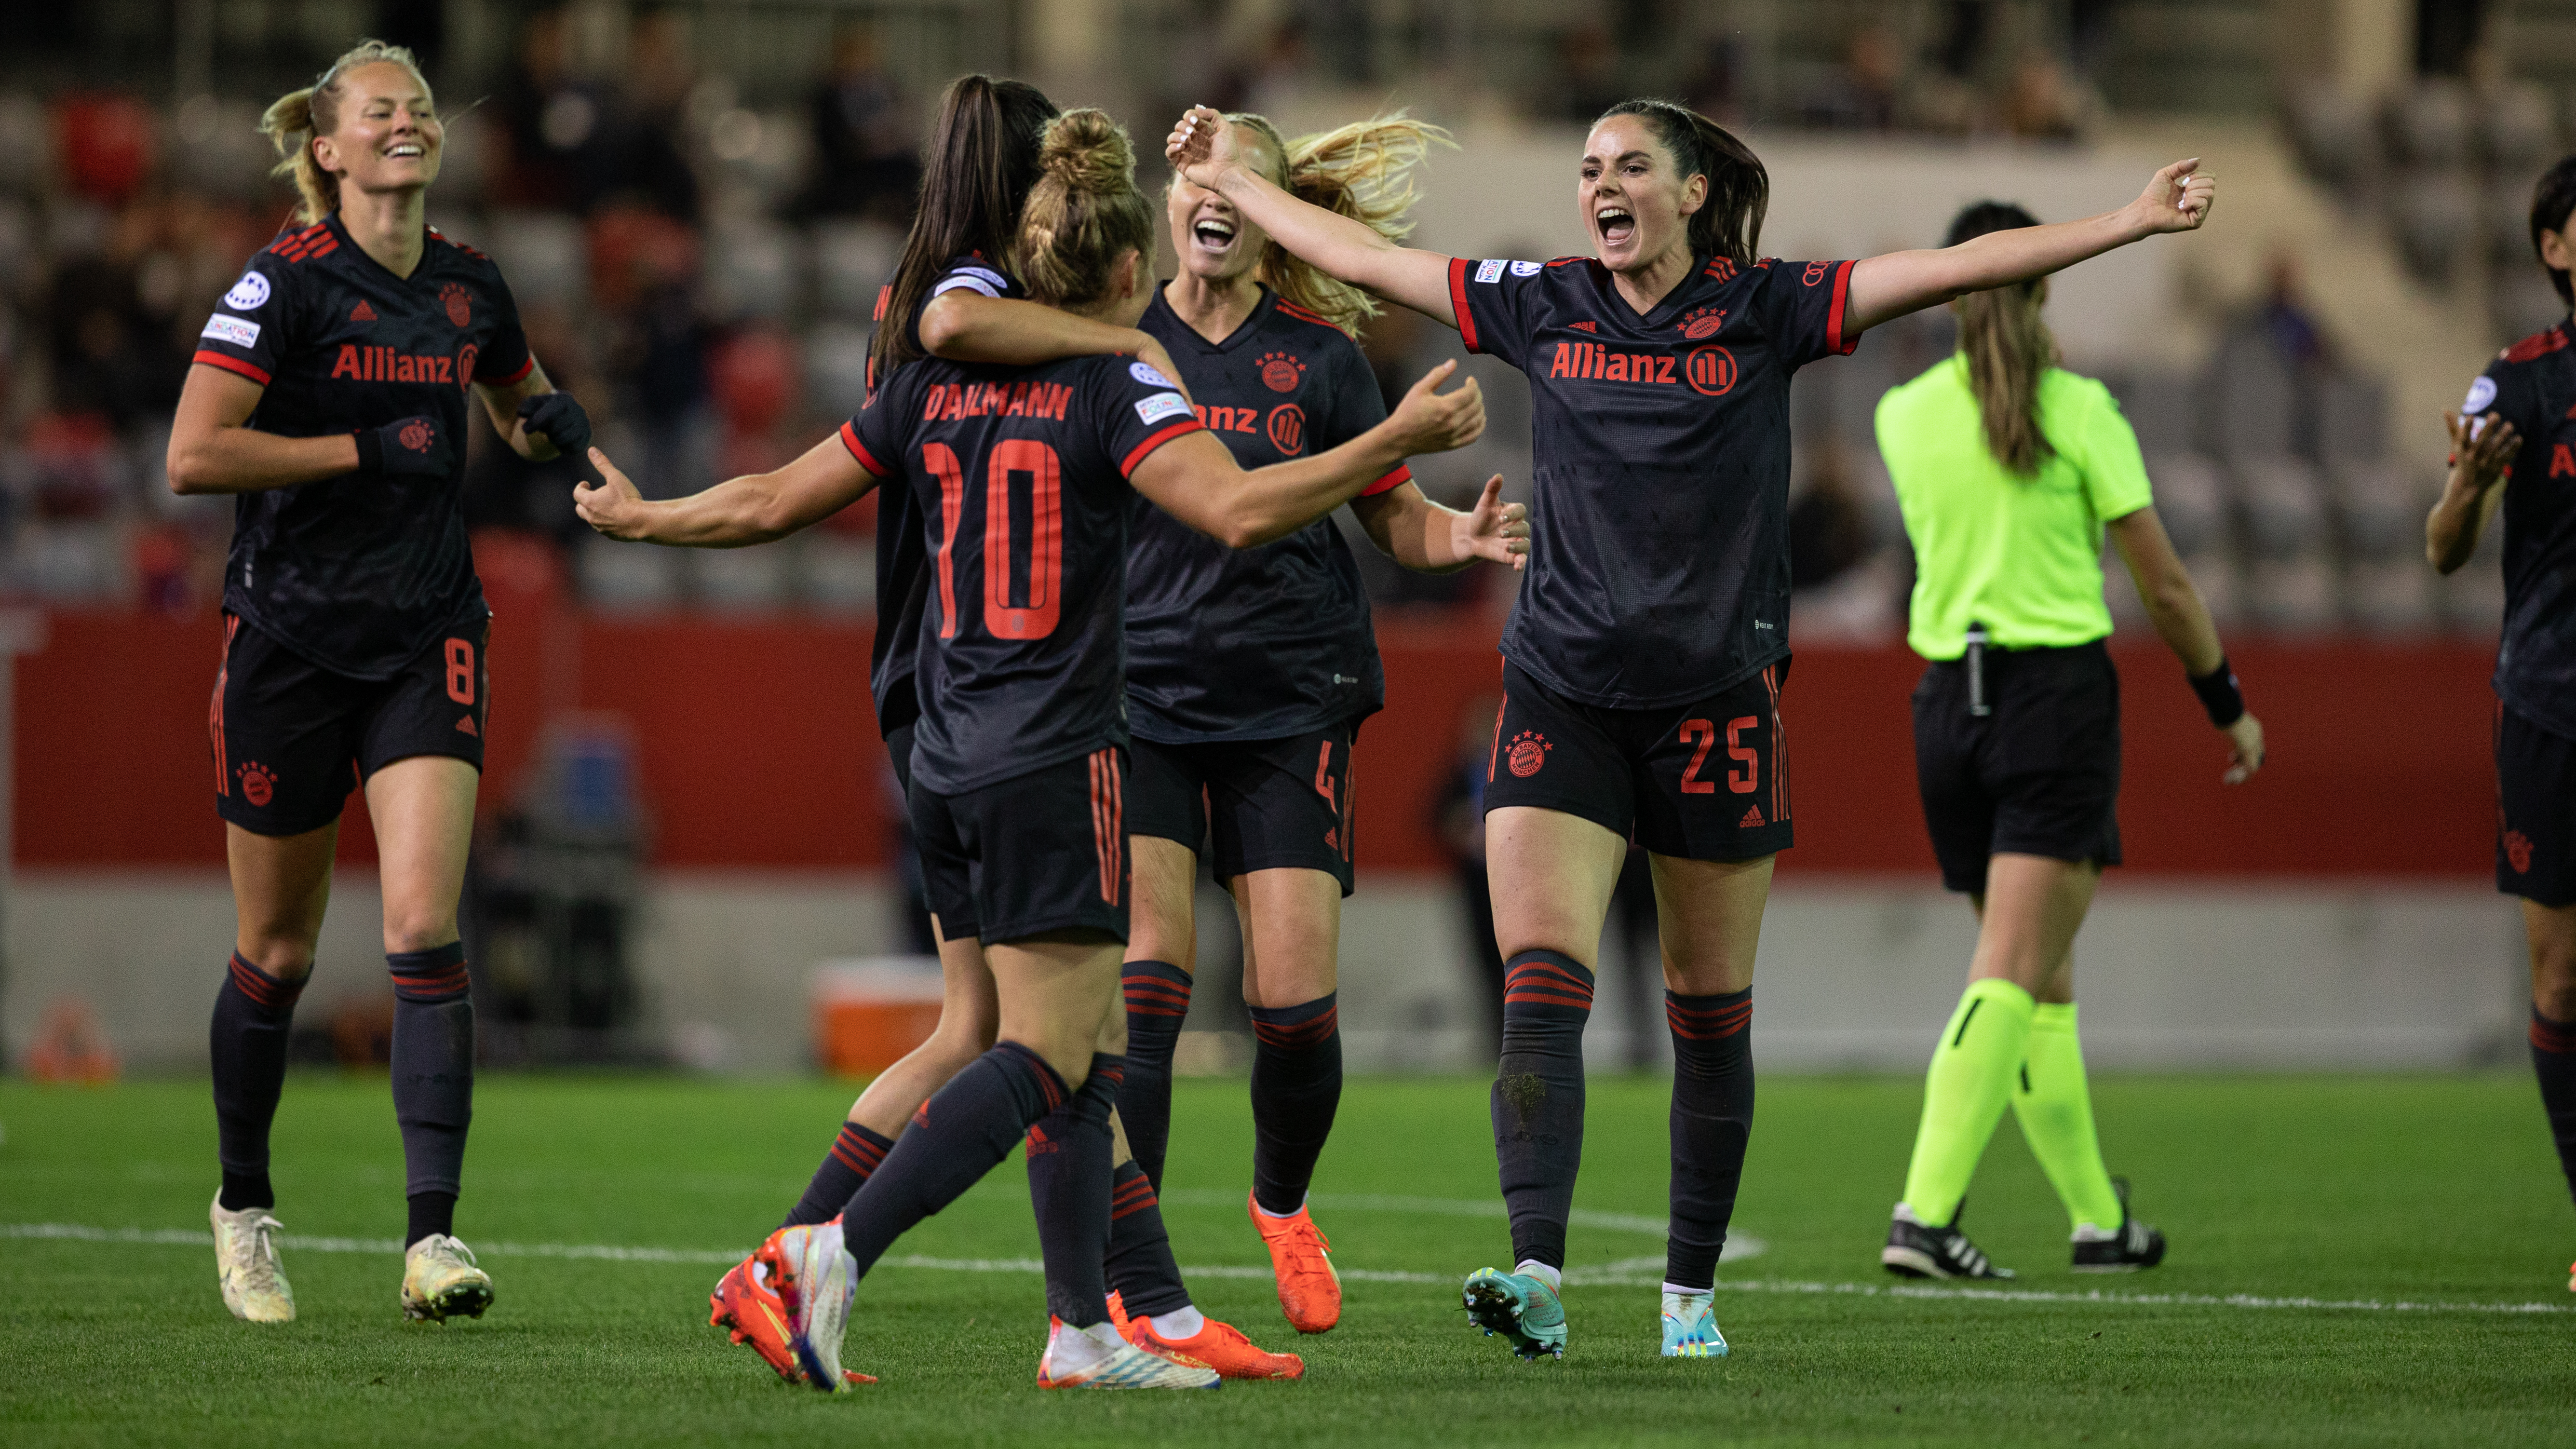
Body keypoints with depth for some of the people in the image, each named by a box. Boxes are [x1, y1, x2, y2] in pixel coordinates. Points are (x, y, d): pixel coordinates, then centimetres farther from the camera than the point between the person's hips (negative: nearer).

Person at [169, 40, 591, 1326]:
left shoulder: (469, 286, 7)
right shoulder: (287, 281, -9)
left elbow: (519, 411, 27)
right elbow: (194, 455, -17)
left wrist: (550, 423, 4)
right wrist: (367, 449, -16)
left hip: (428, 639, 3)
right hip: (289, 632, -3)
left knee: (424, 931, -13)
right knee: (278, 951, 9)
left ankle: (433, 1234, -17)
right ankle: (243, 1205, 30)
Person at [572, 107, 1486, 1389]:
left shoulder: (934, 383, 9)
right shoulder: (1112, 386, -8)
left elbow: (774, 502, 13)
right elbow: (1240, 511, -22)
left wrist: (636, 518, 29)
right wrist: (1399, 442, -20)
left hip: (946, 763, 7)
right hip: (1055, 765, -7)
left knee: (1087, 1047, 13)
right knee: (1047, 1059, -7)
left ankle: (1083, 1328, 11)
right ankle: (834, 1252, -21)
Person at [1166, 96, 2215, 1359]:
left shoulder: (1764, 311, -1)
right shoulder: (1544, 309, 6)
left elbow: (1955, 267, -6)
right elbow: (1362, 258, 16)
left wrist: (2130, 222, -12)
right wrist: (1234, 180, 22)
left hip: (1716, 707, -1)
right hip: (1561, 702, 1)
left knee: (1710, 1018, 7)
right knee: (1540, 988, -15)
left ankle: (1691, 1289, 20)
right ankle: (1537, 1277, -24)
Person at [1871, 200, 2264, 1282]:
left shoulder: (1903, 414, 4)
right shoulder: (2080, 410, -7)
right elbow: (2164, 587, -2)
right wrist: (2228, 705, 11)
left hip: (1949, 702, 5)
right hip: (2059, 696, -5)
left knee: (2042, 978, 16)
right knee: (2011, 979, -10)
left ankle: (2099, 1219, 23)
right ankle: (1923, 1214, -23)